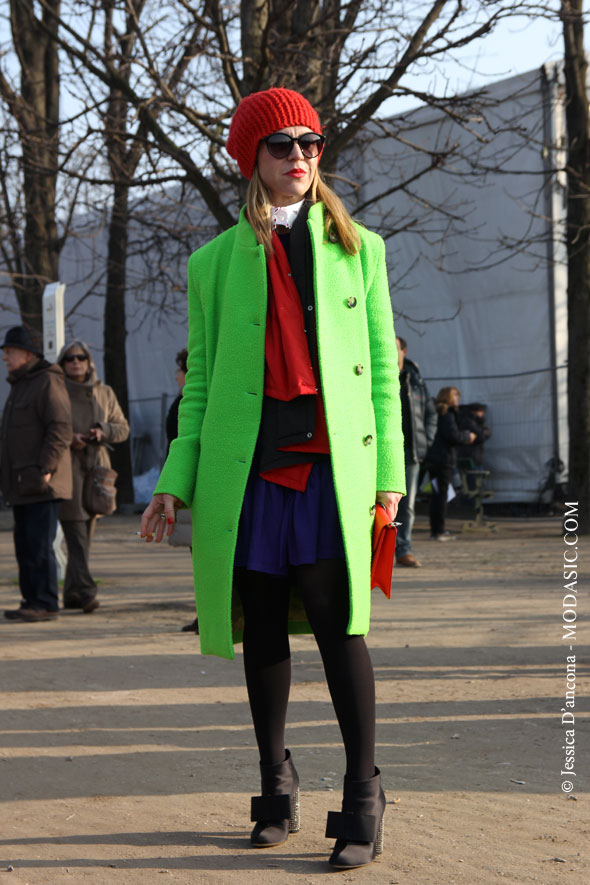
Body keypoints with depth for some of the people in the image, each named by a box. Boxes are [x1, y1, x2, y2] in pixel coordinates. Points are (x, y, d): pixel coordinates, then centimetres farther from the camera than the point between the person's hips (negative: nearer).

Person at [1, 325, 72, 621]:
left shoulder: (48, 382, -9)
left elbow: (61, 429, -17)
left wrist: (45, 469, -22)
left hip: (42, 485, -10)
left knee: (40, 545, -10)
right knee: (25, 546, 9)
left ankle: (46, 604, -8)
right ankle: (31, 601, 13)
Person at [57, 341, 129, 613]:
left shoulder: (104, 393, 11)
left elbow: (122, 428, 12)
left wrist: (103, 431, -10)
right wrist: (67, 437, -16)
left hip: (96, 465, 4)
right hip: (66, 466, -4)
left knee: (87, 532, 6)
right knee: (75, 530, -14)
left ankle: (71, 594, 14)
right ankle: (86, 591, -21)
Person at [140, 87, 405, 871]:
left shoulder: (358, 248, 11)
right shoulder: (215, 262, 12)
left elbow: (381, 368, 9)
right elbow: (202, 379, 12)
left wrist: (388, 472, 2)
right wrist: (176, 481, 4)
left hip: (331, 461, -1)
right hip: (246, 464, 2)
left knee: (338, 622, -8)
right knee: (261, 626, 6)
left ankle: (363, 802, -2)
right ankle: (276, 788, 19)